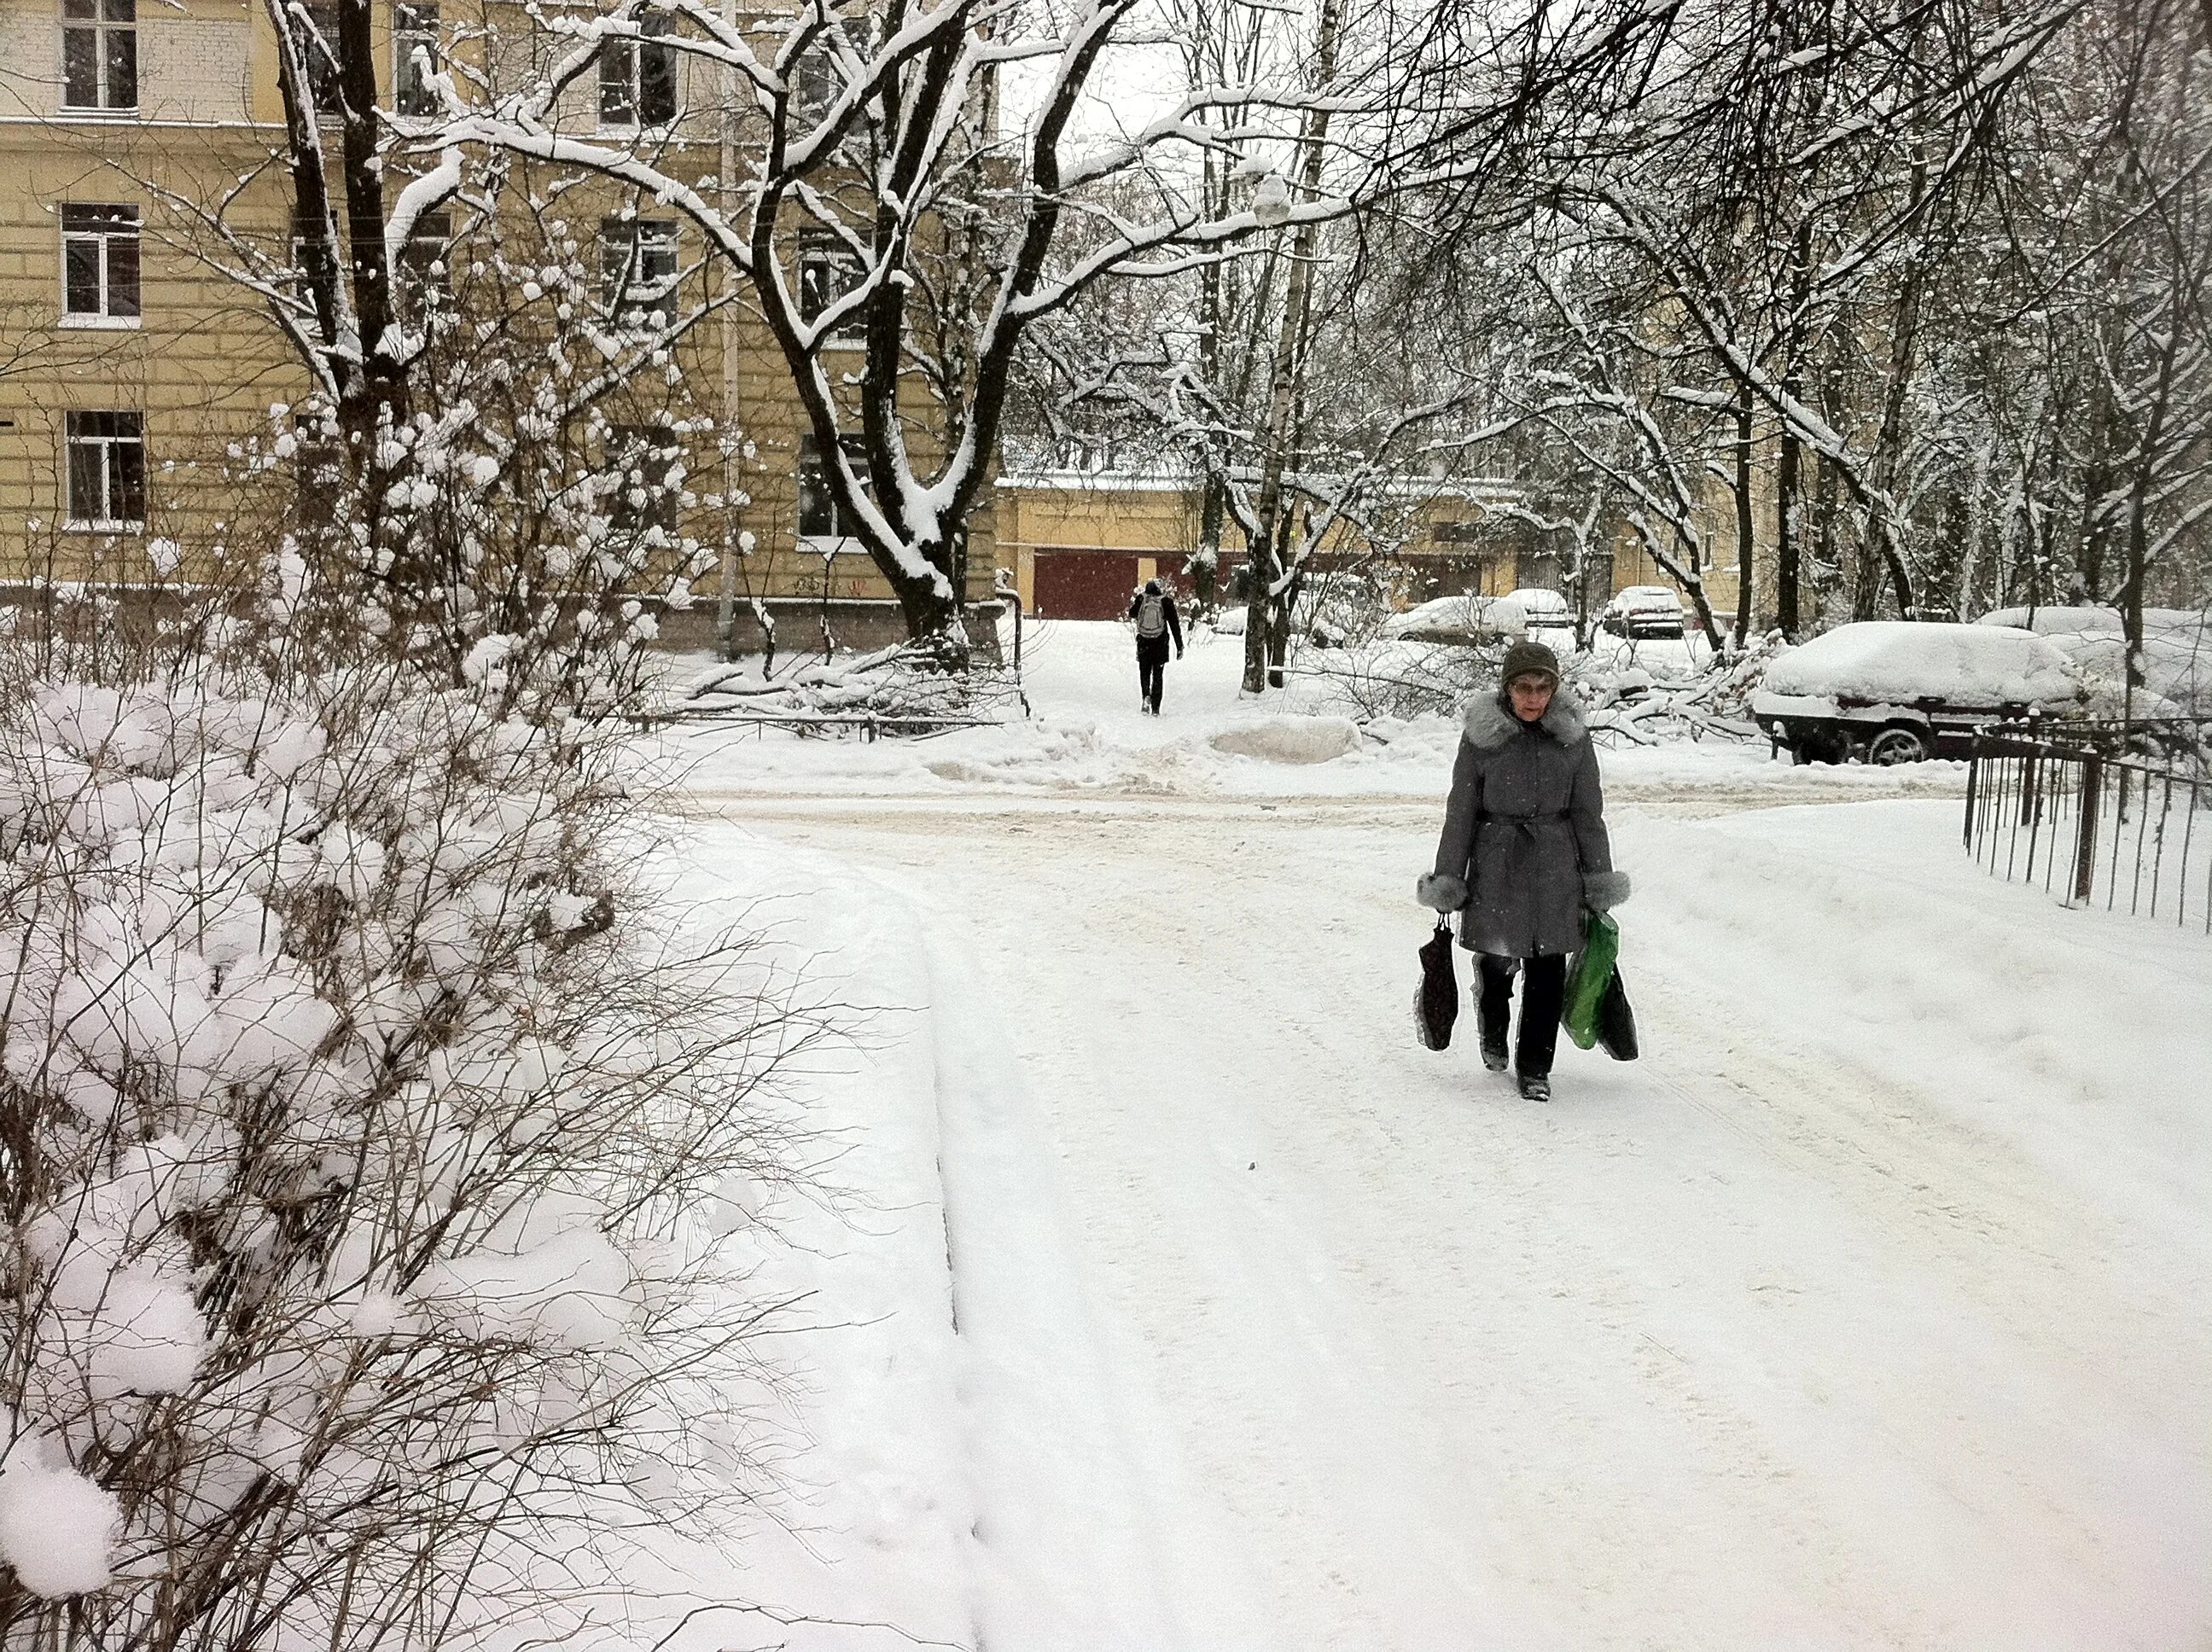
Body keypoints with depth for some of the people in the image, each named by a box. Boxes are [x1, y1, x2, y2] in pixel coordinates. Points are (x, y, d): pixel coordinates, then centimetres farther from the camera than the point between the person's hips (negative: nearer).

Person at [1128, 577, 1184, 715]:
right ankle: (1155, 708, 5)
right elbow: (1175, 625, -5)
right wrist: (1180, 646, -1)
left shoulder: (1141, 599, -4)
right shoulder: (1166, 602, -7)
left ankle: (1146, 696, -12)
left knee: (1144, 672, 15)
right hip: (1160, 645, -1)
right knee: (1158, 676, 8)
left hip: (1143, 643, 1)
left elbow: (1132, 614, 14)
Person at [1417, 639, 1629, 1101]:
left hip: (1556, 863, 1)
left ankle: (1534, 1067, 15)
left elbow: (1587, 813, 6)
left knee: (1547, 968, 0)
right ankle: (1493, 1036, 37)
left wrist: (1600, 881, 7)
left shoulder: (1573, 735, -1)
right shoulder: (1481, 736, -5)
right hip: (1496, 861, -1)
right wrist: (1446, 879, 1)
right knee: (1495, 959, 4)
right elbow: (1461, 813, 1)